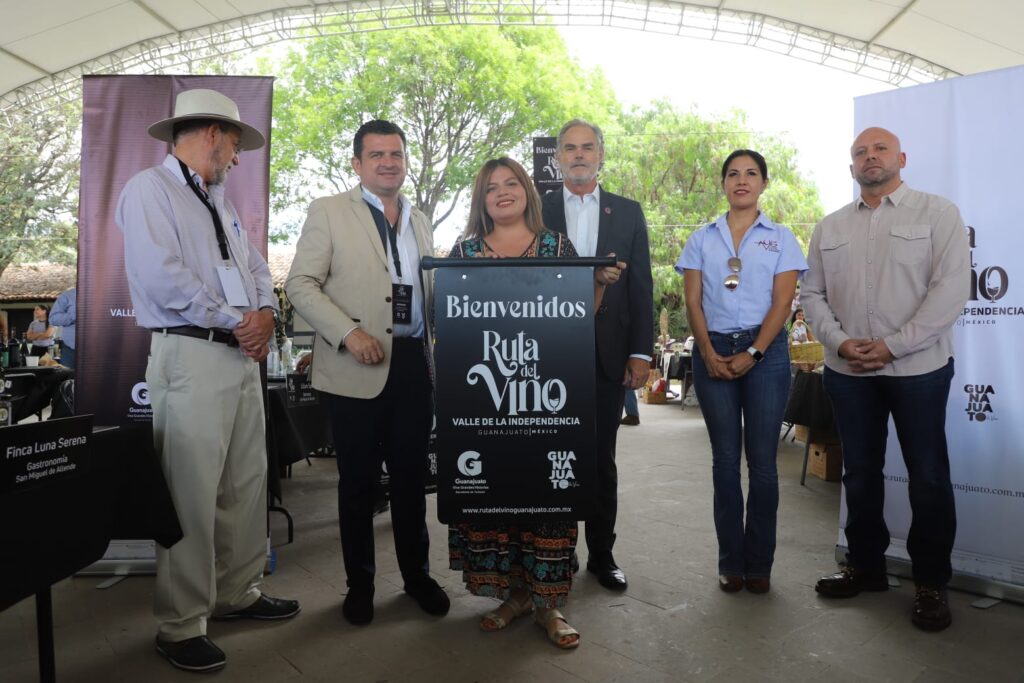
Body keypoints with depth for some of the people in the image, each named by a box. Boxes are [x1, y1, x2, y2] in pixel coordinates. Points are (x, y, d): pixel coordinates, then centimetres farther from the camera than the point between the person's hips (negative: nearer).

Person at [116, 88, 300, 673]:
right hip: (190, 356, -8)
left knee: (247, 484, 12)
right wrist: (234, 321, -11)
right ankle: (182, 625, 10)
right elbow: (161, 277, -17)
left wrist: (266, 313, -1)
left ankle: (237, 592, 28)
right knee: (191, 496, -4)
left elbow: (256, 267, 20)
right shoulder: (151, 190, -4)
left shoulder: (221, 201, 23)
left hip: (244, 355, 8)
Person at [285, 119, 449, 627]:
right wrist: (348, 333, -17)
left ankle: (417, 573, 28)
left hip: (414, 362, 4)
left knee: (411, 475, 12)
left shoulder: (420, 222, 16)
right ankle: (359, 583, 25)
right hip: (356, 368, -4)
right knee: (358, 480, 8)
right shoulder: (329, 212, 1)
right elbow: (300, 284, -5)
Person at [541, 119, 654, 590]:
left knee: (602, 459, 9)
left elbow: (641, 286, 5)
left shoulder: (627, 212, 9)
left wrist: (640, 352, -2)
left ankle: (601, 554, 23)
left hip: (609, 354, 1)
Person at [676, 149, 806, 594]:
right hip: (712, 352, 1)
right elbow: (693, 301, 4)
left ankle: (759, 563, 13)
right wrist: (709, 354, -8)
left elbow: (781, 302, -1)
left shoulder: (780, 238, 8)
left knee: (762, 461, 1)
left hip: (765, 351, -1)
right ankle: (730, 562, 14)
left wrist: (752, 354, -11)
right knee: (725, 459, 5)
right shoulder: (702, 239, 11)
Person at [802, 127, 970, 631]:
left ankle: (931, 582, 19)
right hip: (848, 371, 4)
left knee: (928, 477, 4)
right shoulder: (829, 228, 12)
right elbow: (813, 294, 8)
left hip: (918, 367, -3)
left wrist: (892, 346, -16)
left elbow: (950, 288, -10)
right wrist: (840, 342, -8)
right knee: (859, 473, 12)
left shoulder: (937, 213, 0)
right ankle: (865, 565, 27)